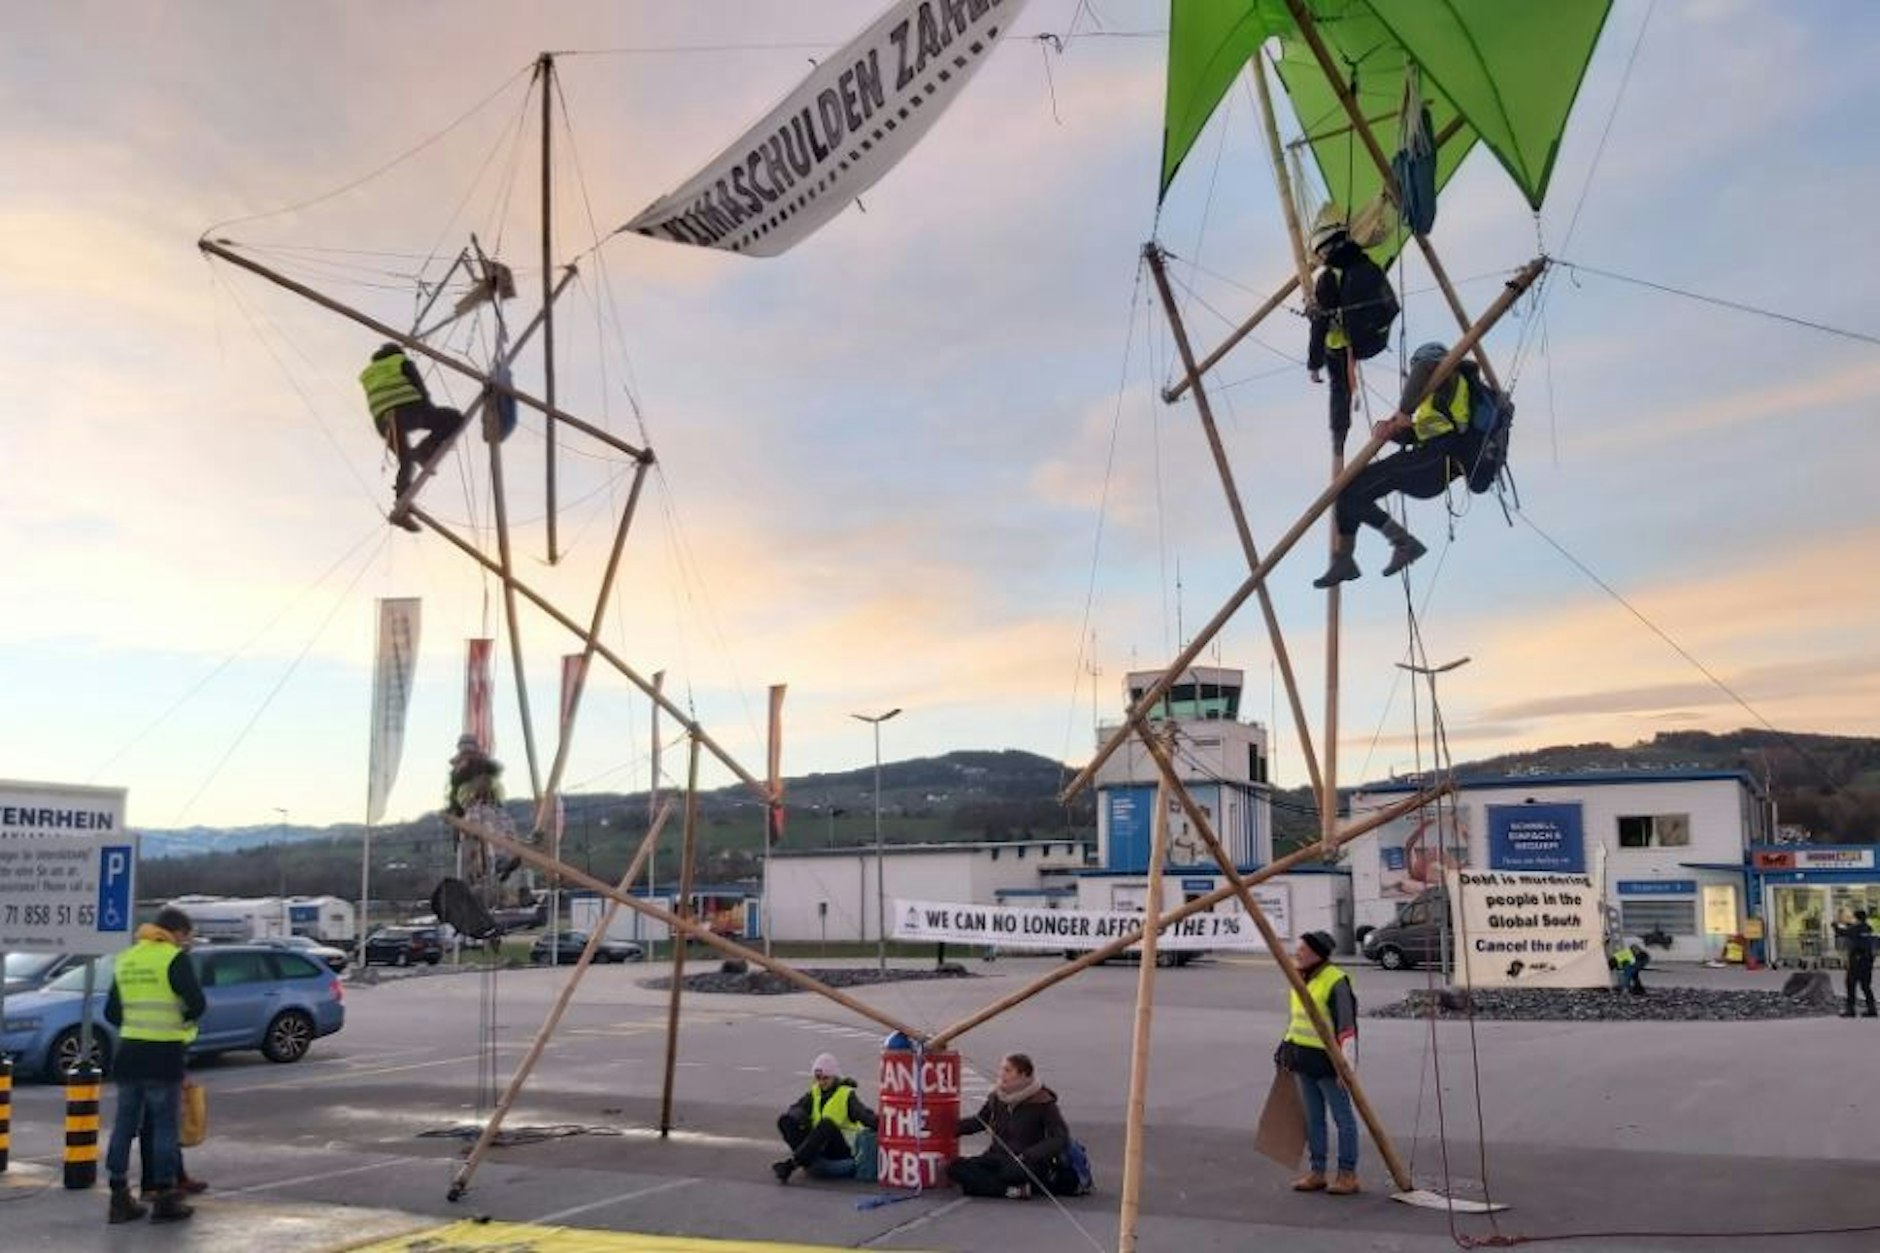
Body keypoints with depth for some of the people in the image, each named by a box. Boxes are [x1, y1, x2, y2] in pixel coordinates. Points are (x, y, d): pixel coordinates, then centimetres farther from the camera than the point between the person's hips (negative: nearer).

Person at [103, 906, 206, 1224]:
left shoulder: (126, 959, 11)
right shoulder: (175, 959, -10)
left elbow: (111, 1012, 15)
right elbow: (196, 1003, -17)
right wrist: (185, 1020, 2)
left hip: (129, 1052, 6)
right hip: (163, 1055, -6)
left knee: (124, 1125, 12)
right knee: (165, 1127, 1)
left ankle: (119, 1197, 16)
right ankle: (165, 1199, 5)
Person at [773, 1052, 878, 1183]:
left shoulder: (846, 1095, -5)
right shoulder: (814, 1093, 10)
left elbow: (864, 1115, -19)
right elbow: (799, 1108, -1)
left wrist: (880, 1126, -39)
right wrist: (799, 1116, -26)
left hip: (843, 1147, -5)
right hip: (821, 1145, 5)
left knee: (826, 1124, -35)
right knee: (786, 1122, -12)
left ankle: (792, 1164, -38)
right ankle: (810, 1161, -28)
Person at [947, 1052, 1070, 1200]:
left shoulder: (1041, 1101, -6)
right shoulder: (997, 1097, 9)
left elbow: (1061, 1139, -11)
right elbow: (979, 1122, 25)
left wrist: (1028, 1155, -24)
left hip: (1026, 1163, -6)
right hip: (997, 1159, 6)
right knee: (954, 1167, -20)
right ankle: (1013, 1189, -25)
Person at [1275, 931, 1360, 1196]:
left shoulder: (1336, 982, -16)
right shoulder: (1300, 979, 11)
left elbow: (1346, 1025, -17)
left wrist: (1346, 1064, -20)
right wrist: (1286, 1050, 22)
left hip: (1328, 1063, -8)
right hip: (1304, 1062, 8)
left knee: (1342, 1117, 2)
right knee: (1312, 1119, 12)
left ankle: (1348, 1174, 10)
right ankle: (1316, 1172, 20)